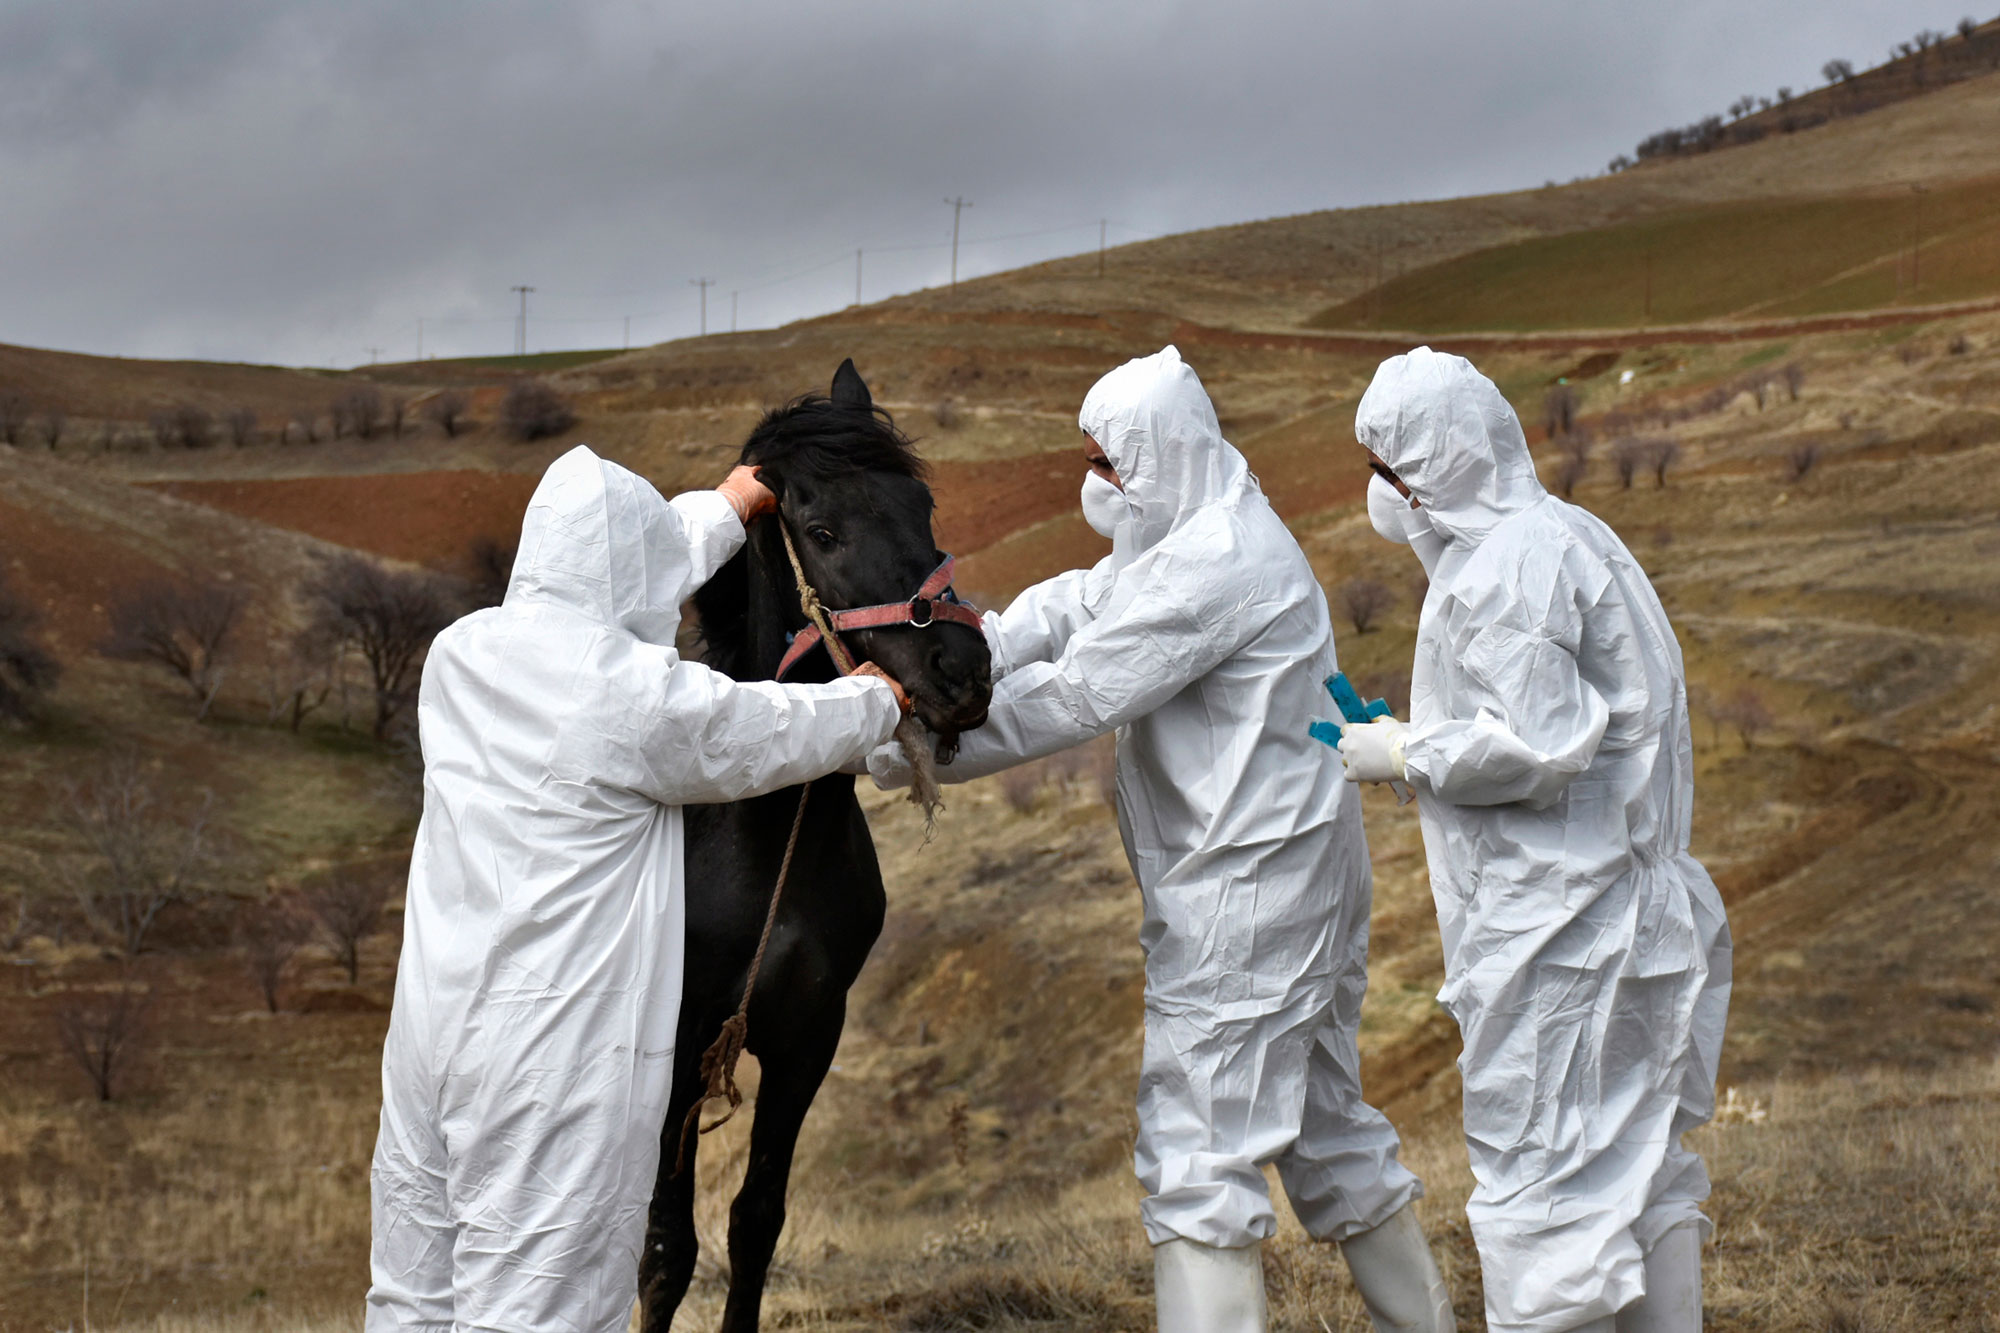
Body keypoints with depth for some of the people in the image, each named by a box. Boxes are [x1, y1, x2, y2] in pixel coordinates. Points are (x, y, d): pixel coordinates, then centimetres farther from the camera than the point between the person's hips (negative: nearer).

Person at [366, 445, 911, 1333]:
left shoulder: (462, 653, 6)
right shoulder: (644, 697, -14)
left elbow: (600, 579, 23)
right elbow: (792, 732, 2)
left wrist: (733, 504, 36)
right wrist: (876, 700, 25)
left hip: (433, 1029, 8)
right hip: (558, 1060, -7)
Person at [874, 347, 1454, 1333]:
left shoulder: (1213, 561, -19)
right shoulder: (1188, 538, 14)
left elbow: (1074, 697, -21)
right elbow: (1066, 612, 6)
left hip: (1247, 881, -11)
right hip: (1296, 878, 11)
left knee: (1197, 1150, -9)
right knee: (1323, 1122, 19)